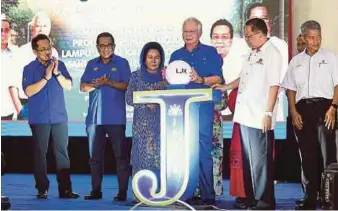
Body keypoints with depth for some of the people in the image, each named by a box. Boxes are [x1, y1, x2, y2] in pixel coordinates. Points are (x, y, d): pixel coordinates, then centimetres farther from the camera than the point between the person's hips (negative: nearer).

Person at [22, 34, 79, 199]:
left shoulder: (59, 65, 6)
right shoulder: (29, 68, -1)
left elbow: (68, 86, -1)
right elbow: (28, 91, -11)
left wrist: (57, 73, -15)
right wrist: (46, 77, -17)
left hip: (59, 117, 2)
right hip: (39, 119, -2)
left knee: (62, 152, 1)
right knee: (40, 153, 2)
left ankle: (65, 189, 3)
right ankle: (42, 189, 8)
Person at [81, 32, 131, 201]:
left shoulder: (122, 63, 3)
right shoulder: (92, 64, 13)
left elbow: (127, 86, -6)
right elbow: (83, 87, 7)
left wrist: (108, 82, -19)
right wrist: (96, 84, -12)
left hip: (116, 117, -4)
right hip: (94, 117, 4)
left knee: (120, 155, -4)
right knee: (95, 156, 8)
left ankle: (122, 191, 0)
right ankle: (96, 190, 15)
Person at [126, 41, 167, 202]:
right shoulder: (136, 76, 7)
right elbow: (129, 98, 0)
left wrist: (166, 82, -15)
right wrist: (146, 102, -14)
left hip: (162, 123, 1)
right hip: (143, 123, -1)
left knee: (162, 155, -4)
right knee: (143, 154, -5)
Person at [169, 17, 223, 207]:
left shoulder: (210, 52, 6)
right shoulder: (176, 55, 16)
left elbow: (218, 79, -3)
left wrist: (201, 80, -20)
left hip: (202, 107, -4)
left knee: (204, 151, -8)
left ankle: (207, 195, -6)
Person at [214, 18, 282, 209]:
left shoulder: (272, 53, -10)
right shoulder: (254, 53, 17)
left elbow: (274, 85, -15)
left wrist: (268, 114, -18)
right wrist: (226, 87, 27)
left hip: (260, 118, -8)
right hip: (246, 114, 8)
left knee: (261, 160, -2)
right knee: (248, 159, 12)